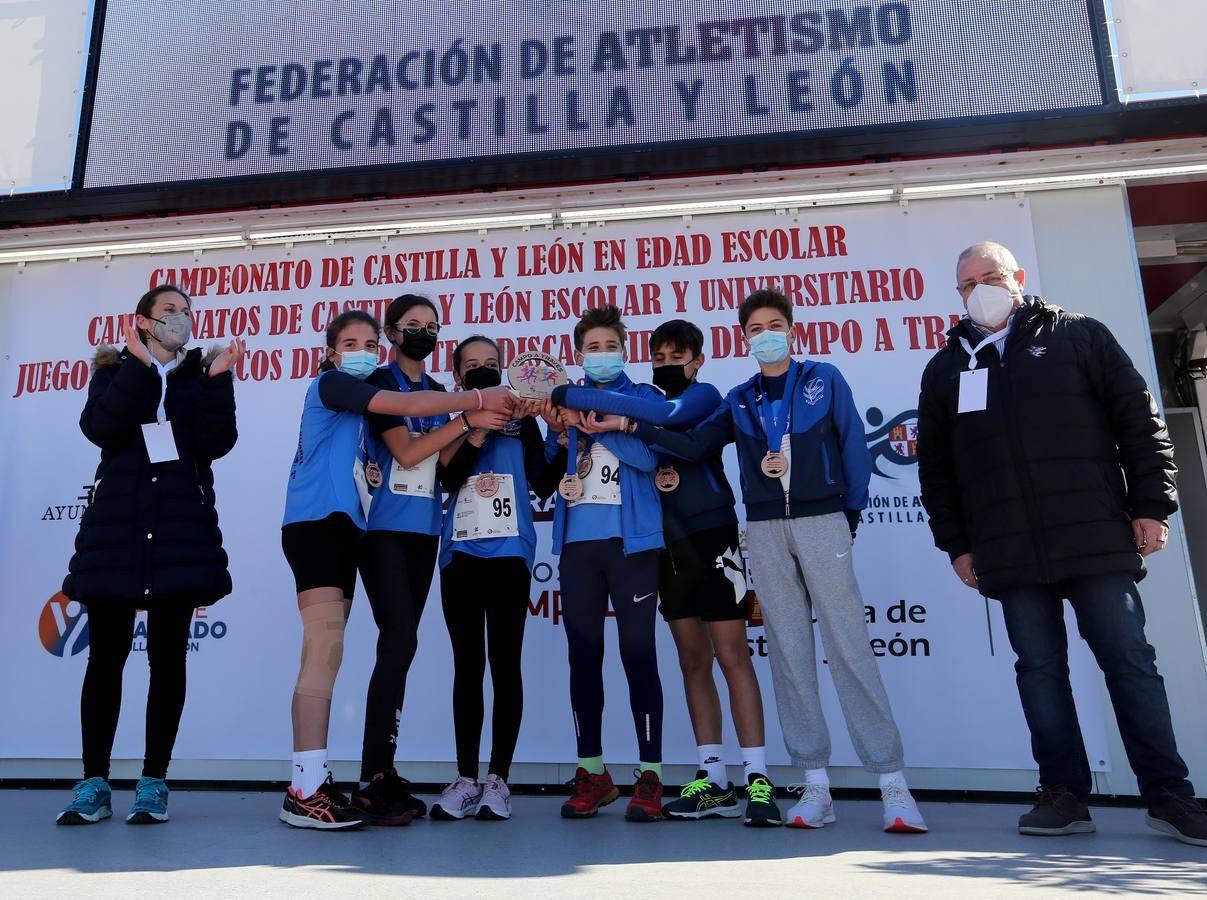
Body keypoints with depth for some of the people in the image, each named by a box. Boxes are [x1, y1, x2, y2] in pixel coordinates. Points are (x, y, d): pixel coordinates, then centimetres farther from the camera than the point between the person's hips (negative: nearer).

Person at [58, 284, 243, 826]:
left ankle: (154, 783, 9)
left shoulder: (202, 375, 12)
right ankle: (94, 784, 12)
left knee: (168, 657, 1)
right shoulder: (114, 370, 12)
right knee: (106, 655, 2)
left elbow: (216, 444, -4)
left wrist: (217, 380, -11)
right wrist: (140, 365, -11)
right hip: (116, 524, 0)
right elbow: (99, 428, -9)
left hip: (181, 526, 0)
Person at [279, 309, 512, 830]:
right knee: (325, 652, -16)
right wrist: (478, 400, -9)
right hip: (315, 523, -9)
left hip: (342, 528, 9)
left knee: (324, 655, 4)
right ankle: (304, 791, -14)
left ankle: (312, 780, 7)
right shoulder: (331, 384, -1)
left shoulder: (357, 399, 24)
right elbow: (405, 405, -13)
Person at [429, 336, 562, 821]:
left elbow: (543, 483, 3)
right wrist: (479, 428, -15)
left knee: (504, 662, -2)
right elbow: (449, 477, -6)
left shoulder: (522, 419, 10)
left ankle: (498, 778, 6)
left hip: (509, 551, -1)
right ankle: (466, 778, 12)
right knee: (467, 663, 5)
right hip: (460, 552, 1)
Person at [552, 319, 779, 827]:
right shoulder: (645, 405, 16)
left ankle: (757, 780, -1)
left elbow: (666, 414, -23)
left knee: (732, 655, -6)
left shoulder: (704, 396, -2)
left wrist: (569, 395, -26)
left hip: (711, 537, -5)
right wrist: (650, 474, -14)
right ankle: (713, 783, 13)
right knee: (693, 662, 7)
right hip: (667, 543, 6)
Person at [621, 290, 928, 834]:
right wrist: (635, 426, -3)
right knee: (788, 653, 2)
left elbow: (854, 446, 5)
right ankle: (815, 784, 9)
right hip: (765, 530, 3)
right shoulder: (738, 400, 16)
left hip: (822, 522, -3)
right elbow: (695, 446, 6)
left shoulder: (825, 379, 8)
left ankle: (892, 783, -2)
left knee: (849, 647, -8)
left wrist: (851, 514, 1)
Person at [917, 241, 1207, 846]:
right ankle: (1064, 793, 13)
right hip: (1009, 554, 2)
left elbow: (1139, 418, 6)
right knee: (1039, 668, 5)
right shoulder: (945, 368, 14)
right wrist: (955, 543, 9)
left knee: (1130, 662, 2)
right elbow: (933, 465, 14)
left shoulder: (1077, 335, 9)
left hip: (1097, 538, -2)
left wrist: (1151, 504, -2)